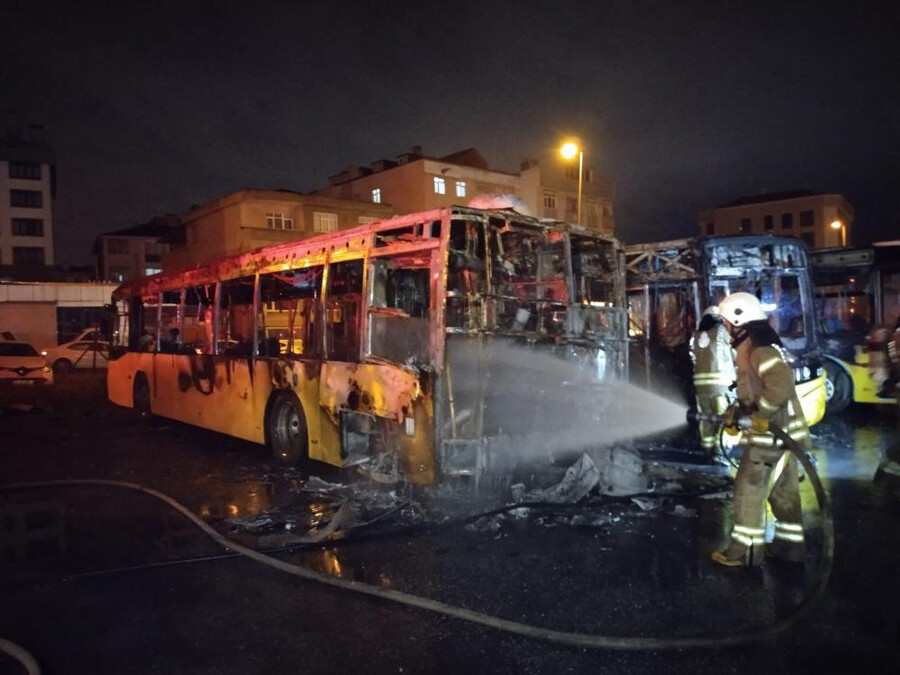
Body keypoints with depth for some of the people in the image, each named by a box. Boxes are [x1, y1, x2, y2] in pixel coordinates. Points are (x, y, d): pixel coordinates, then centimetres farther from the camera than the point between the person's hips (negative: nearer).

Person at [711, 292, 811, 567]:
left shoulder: (761, 350, -19)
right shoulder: (751, 350, 13)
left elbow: (782, 386, -31)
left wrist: (760, 415, -23)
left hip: (773, 435, -10)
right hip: (778, 433, 10)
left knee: (748, 490, -2)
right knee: (782, 491, 18)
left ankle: (745, 550, 8)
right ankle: (791, 544, 29)